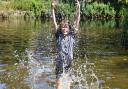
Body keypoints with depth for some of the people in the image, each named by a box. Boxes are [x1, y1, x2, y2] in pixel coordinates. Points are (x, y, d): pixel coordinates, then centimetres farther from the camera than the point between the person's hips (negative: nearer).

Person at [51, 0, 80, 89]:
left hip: (69, 62, 1)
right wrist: (53, 8, -13)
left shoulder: (72, 36, 2)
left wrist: (78, 9, -10)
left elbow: (77, 22, -3)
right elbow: (54, 22, -6)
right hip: (60, 62, -1)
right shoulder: (58, 36, 1)